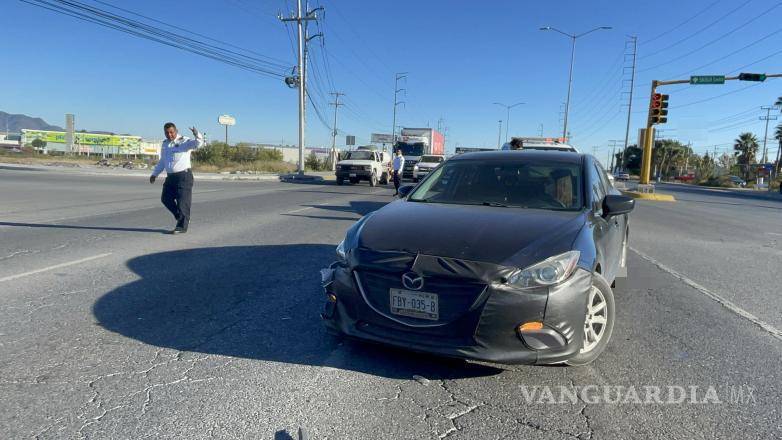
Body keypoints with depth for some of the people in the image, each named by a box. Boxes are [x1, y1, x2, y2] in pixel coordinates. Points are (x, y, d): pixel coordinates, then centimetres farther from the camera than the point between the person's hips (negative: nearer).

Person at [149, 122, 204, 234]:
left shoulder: (184, 142, -5)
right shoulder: (164, 144, 17)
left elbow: (198, 143, -24)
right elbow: (162, 162, 28)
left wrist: (197, 135, -45)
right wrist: (155, 174, 28)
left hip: (184, 175, -8)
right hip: (170, 177, 8)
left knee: (183, 201, -6)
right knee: (165, 198, 9)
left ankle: (182, 226, 0)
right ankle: (182, 218, 23)